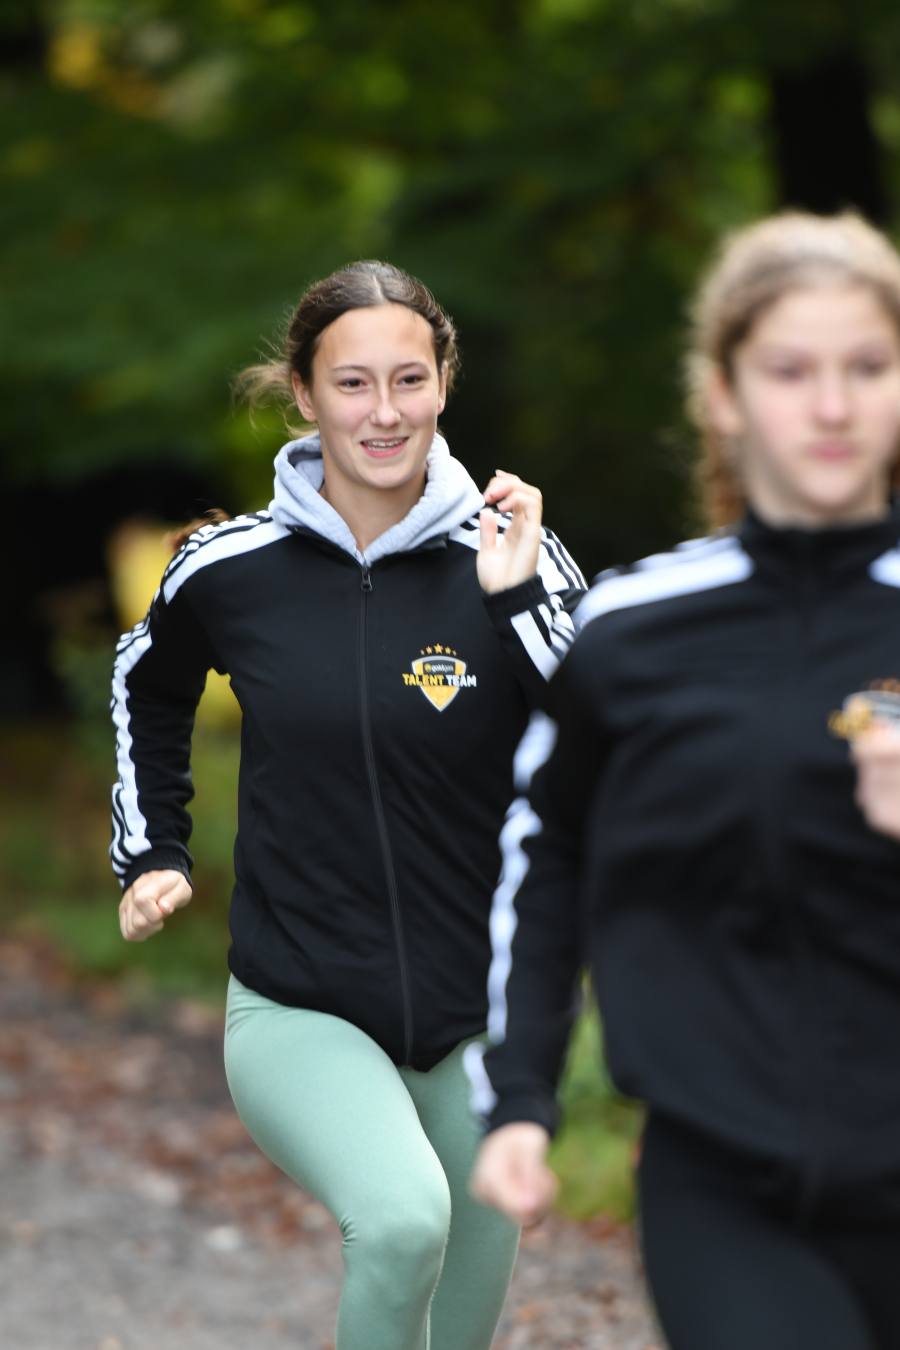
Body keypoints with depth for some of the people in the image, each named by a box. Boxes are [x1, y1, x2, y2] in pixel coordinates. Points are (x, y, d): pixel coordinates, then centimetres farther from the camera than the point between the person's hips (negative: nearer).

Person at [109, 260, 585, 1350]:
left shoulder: (508, 560, -7)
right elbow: (147, 689, 18)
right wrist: (150, 853, 13)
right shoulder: (231, 569, -5)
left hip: (477, 1014, 2)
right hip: (299, 1008, -2)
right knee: (403, 1219, -30)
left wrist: (519, 600, -22)